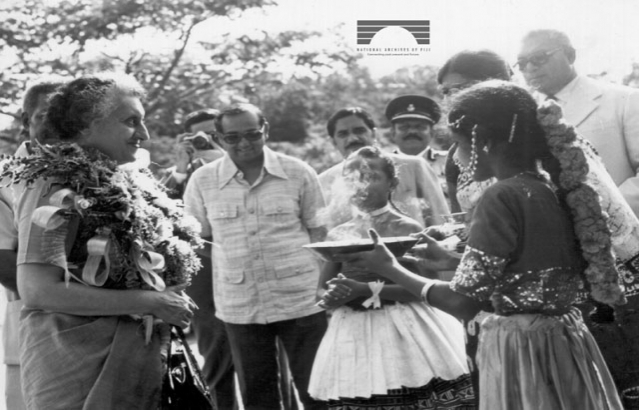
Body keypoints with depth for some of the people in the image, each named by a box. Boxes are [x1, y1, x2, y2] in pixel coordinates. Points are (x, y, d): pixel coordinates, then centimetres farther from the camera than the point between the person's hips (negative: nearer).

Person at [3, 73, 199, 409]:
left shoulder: (113, 186, 12)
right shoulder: (57, 188, -14)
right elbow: (37, 290, -22)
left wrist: (165, 302, 2)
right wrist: (147, 302, -19)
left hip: (132, 362, 8)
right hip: (80, 366, -8)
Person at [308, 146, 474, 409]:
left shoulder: (408, 229, -2)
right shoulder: (338, 235, 9)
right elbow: (322, 290, 11)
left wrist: (364, 289, -19)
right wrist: (331, 298, -13)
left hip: (402, 330, -3)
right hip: (353, 334, 3)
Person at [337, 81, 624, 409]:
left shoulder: (502, 198, -18)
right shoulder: (556, 190, 5)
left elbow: (462, 302, -17)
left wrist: (392, 270, -4)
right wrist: (447, 257, 23)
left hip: (521, 350, -8)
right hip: (565, 345, 8)